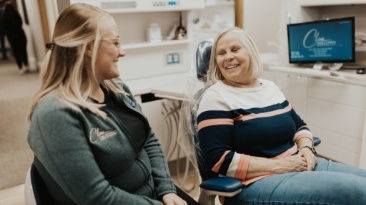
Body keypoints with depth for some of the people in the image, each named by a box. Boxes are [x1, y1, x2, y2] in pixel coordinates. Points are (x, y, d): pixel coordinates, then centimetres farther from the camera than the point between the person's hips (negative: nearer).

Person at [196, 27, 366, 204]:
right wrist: (279, 166, -19)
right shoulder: (215, 97, -11)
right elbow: (218, 159, -18)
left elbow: (299, 126, 20)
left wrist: (306, 148, -3)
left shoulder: (270, 87, 11)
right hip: (257, 182, -7)